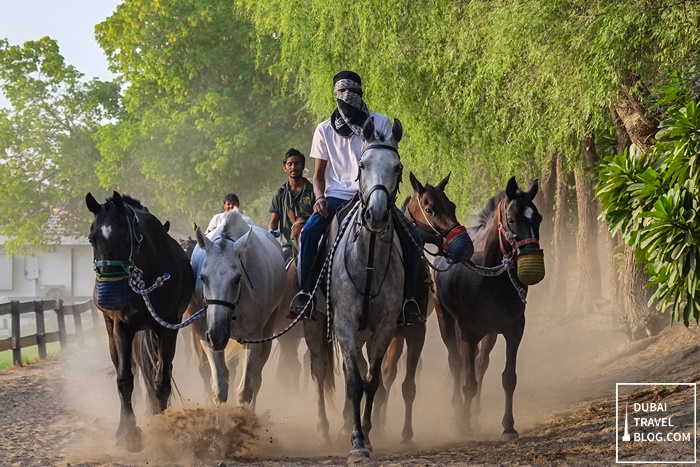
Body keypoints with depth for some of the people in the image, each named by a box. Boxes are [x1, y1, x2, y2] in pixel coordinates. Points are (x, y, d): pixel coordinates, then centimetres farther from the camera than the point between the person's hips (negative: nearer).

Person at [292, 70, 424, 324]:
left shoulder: (380, 123, 7)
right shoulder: (325, 129, 10)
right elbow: (319, 173, 14)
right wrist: (320, 198, -7)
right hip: (337, 196, 0)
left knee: (411, 237, -20)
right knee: (309, 231, -29)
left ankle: (408, 299, -7)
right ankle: (304, 292, -22)